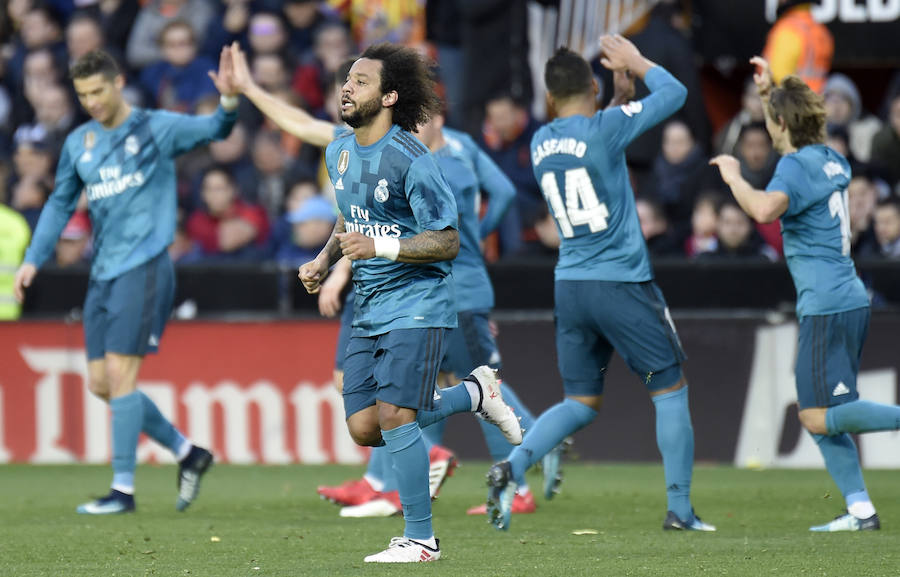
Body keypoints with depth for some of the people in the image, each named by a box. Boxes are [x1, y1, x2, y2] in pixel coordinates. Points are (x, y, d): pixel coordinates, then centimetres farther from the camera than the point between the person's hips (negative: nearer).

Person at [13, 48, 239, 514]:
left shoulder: (155, 129, -3)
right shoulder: (79, 144, 13)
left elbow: (212, 129, -12)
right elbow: (61, 203, 21)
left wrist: (228, 100, -33)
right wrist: (34, 258, 15)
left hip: (144, 267, -7)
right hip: (103, 274, 7)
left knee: (120, 373, -12)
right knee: (101, 383, 5)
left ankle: (123, 488, -7)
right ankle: (187, 453, 19)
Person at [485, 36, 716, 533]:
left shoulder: (541, 143, 7)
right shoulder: (603, 128, -11)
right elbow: (674, 93, -2)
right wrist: (635, 63, 14)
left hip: (569, 284, 6)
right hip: (622, 282, -6)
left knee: (581, 403, 12)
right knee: (670, 389, 7)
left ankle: (513, 466, -12)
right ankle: (680, 510, 7)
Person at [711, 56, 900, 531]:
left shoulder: (797, 166, -12)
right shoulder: (831, 160, 14)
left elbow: (764, 210, -31)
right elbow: (796, 133, 39)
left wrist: (734, 177, -14)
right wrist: (770, 92, 38)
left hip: (827, 307, -9)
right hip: (850, 300, 9)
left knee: (820, 417, -13)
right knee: (816, 415, 10)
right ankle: (860, 509, 5)